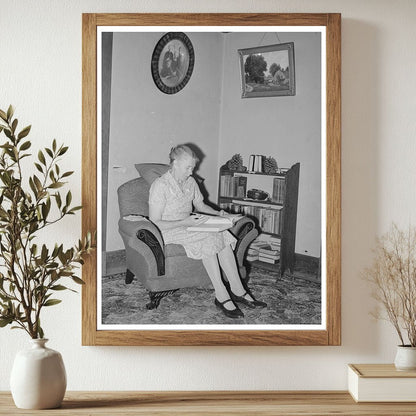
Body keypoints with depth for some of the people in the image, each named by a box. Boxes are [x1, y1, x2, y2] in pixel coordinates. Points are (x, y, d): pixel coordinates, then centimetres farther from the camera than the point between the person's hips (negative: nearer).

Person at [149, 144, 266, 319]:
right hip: (169, 232, -7)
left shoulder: (190, 182, 9)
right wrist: (185, 222, -26)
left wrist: (217, 214, 3)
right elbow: (155, 223, -17)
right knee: (208, 238, -31)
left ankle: (238, 290, -22)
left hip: (188, 226, 7)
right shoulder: (160, 185, -14)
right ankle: (221, 295, -29)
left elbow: (200, 205, 23)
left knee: (222, 234, -21)